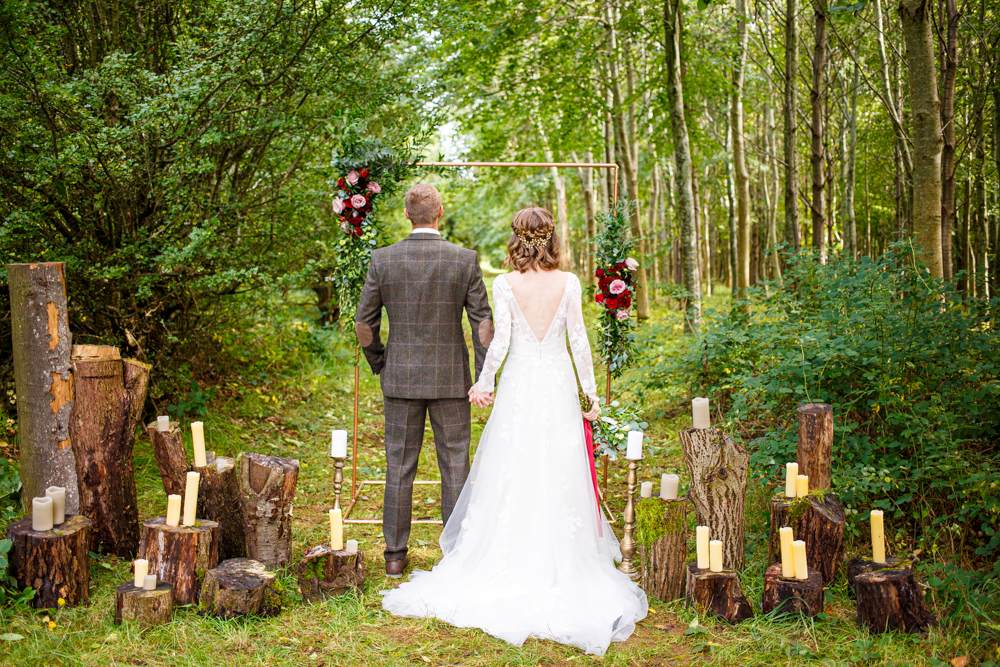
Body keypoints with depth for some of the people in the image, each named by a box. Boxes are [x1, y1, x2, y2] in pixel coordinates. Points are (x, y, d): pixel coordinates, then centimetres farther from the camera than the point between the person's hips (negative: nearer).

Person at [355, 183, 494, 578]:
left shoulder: (383, 260, -4)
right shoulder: (465, 260, -7)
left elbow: (364, 322, 0)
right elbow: (483, 323, -6)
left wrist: (378, 364, 15)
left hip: (401, 378, 1)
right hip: (451, 380, -1)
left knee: (399, 467, 9)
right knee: (455, 467, 8)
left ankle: (395, 556, 16)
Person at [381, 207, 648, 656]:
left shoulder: (505, 284, -6)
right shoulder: (568, 283, -2)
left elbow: (500, 340, -8)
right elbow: (579, 340, -1)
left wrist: (483, 383, 5)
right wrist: (591, 391, 6)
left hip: (519, 385, -1)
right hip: (558, 384, 1)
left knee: (512, 474, 7)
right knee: (559, 477, 7)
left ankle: (512, 562, 13)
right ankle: (560, 563, 14)